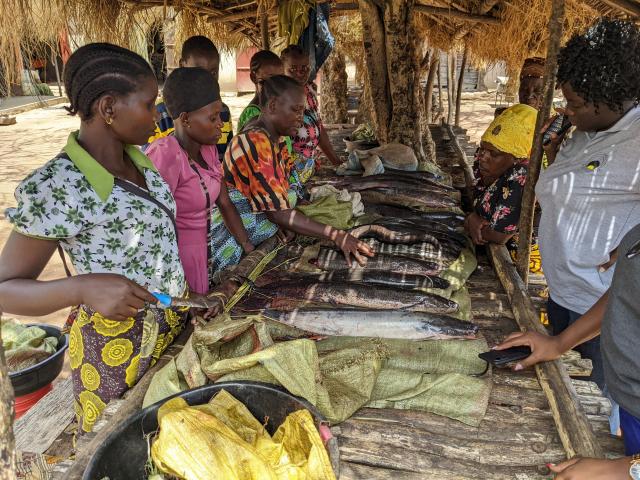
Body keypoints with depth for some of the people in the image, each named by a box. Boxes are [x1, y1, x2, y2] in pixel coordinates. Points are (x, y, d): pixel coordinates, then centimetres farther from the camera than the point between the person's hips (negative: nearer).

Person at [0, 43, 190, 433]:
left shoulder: (138, 160, -1)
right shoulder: (55, 188, -23)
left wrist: (187, 291, 8)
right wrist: (82, 287, -34)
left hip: (175, 324, 7)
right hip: (117, 347, -7)